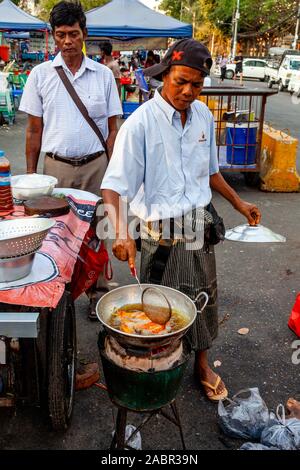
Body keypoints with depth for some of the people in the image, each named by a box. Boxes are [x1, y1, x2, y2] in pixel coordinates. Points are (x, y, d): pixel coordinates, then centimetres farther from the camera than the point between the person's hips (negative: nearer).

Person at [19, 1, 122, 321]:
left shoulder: (103, 75, 3)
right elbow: (34, 130, 5)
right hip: (57, 166, 0)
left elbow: (112, 129, 5)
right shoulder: (40, 75, 3)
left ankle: (97, 292, 22)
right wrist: (30, 174, 1)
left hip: (95, 165, 0)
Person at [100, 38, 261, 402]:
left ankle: (202, 364, 43)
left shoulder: (203, 115, 1)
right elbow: (113, 184, -24)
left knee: (204, 298, 18)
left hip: (199, 225, 6)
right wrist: (121, 230, -39)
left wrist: (238, 202, 19)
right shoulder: (141, 122, -18)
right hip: (160, 233, -5)